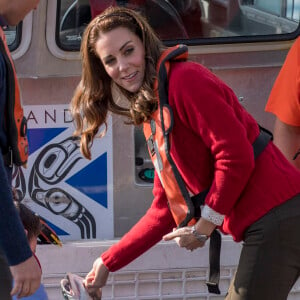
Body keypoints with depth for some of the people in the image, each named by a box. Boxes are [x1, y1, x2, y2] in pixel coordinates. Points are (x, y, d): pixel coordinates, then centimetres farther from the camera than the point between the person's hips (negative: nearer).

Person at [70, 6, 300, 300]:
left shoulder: (185, 80, -10)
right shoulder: (152, 116, 18)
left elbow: (236, 155, -17)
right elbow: (164, 210, 21)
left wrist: (206, 222, -7)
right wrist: (108, 263, 20)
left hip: (275, 217, -9)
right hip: (262, 225, 9)